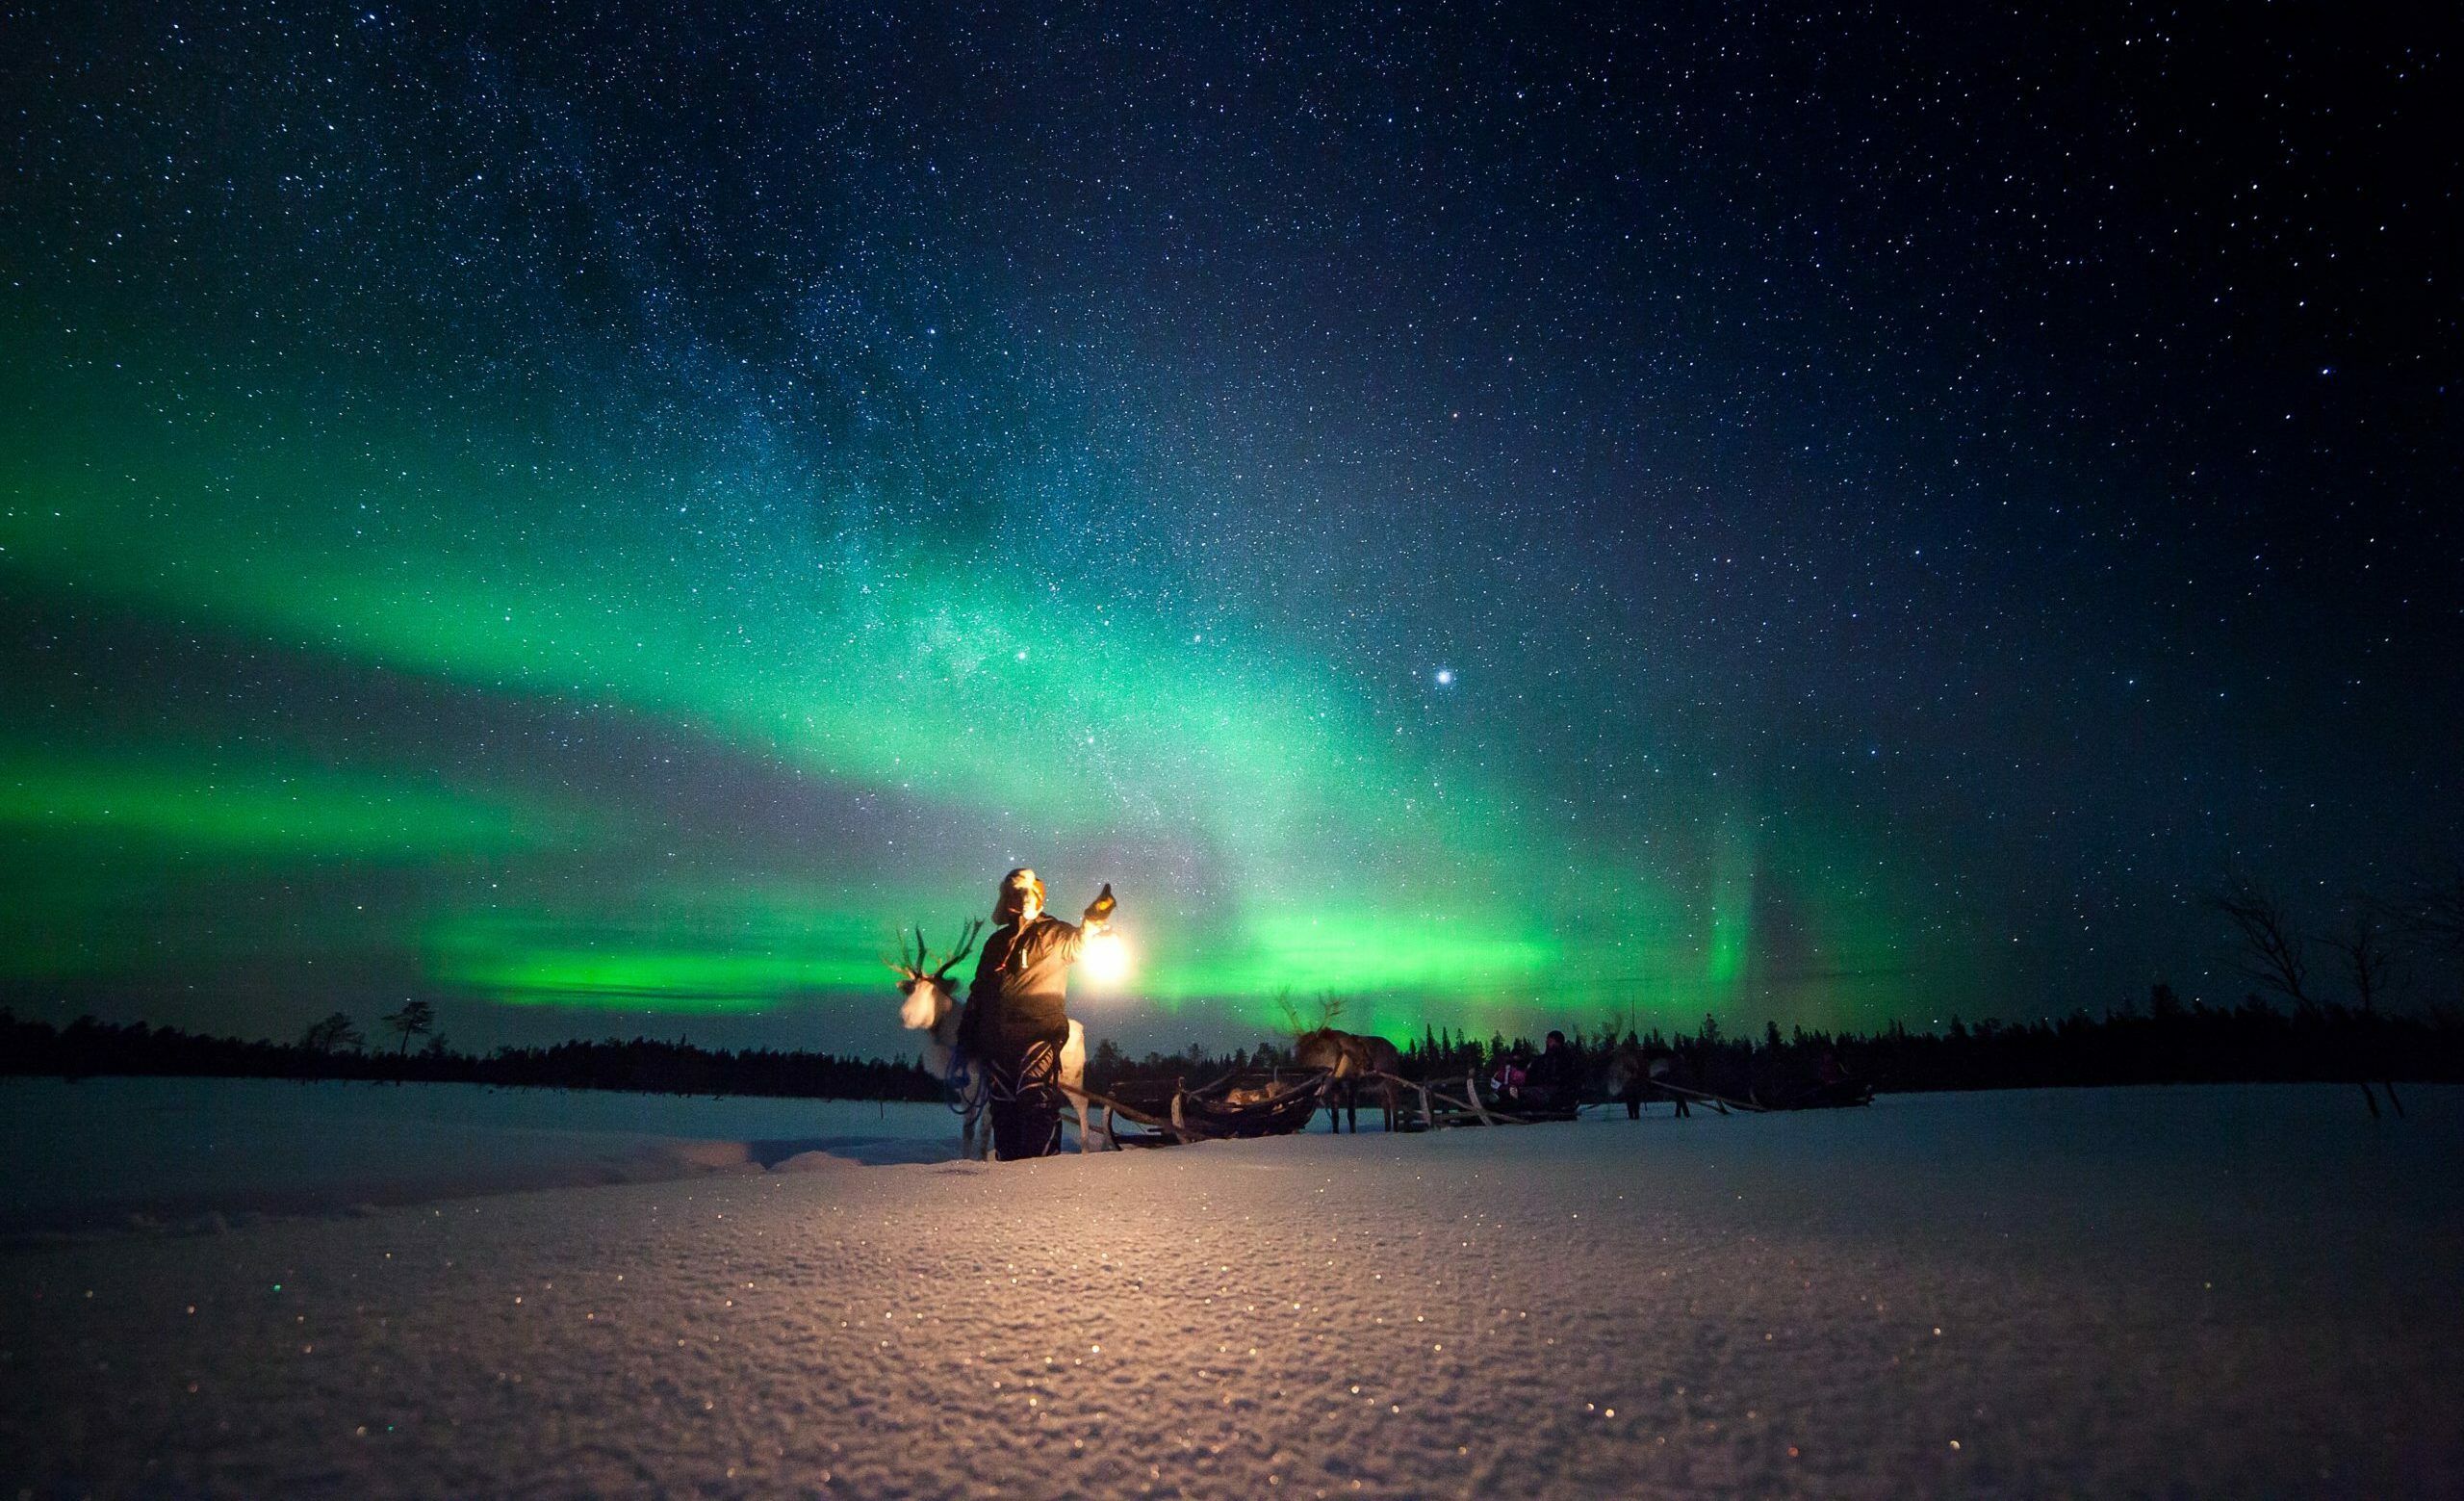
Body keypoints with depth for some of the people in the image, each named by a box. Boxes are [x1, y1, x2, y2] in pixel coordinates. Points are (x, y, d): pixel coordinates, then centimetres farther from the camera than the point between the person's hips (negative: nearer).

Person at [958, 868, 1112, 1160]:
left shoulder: (1051, 934, 3)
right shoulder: (997, 941, 21)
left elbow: (1076, 942, -19)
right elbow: (979, 989, 26)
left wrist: (1093, 922, -41)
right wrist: (967, 1030, 21)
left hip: (1038, 1034, -6)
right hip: (998, 1039, 6)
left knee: (1037, 1101, -13)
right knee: (1003, 1104, 7)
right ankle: (1009, 1163, 14)